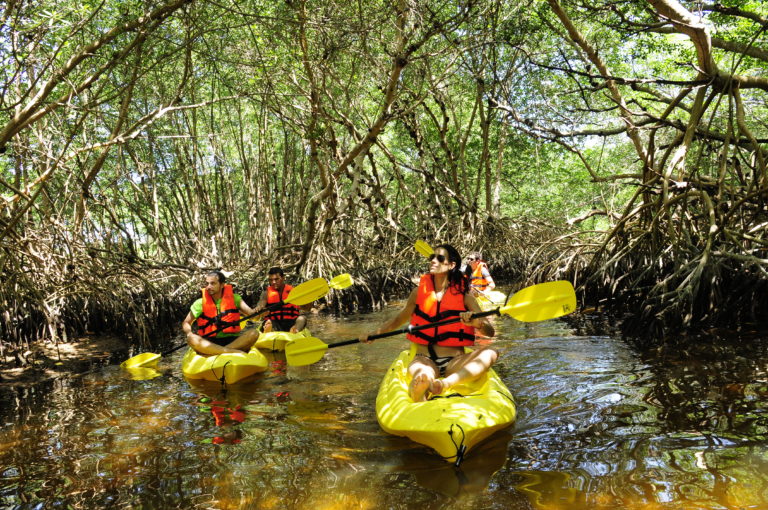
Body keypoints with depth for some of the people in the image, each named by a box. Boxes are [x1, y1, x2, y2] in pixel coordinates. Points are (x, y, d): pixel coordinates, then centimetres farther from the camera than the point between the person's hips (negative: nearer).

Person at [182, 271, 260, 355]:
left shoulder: (234, 298, 8)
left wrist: (257, 311, -27)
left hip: (232, 341, 1)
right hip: (208, 342, 0)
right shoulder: (200, 303, 6)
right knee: (191, 339, -31)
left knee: (253, 333, -25)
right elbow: (186, 323, 11)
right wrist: (189, 332, -12)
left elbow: (250, 312, -3)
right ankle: (235, 352, -38)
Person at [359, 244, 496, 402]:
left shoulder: (464, 296, 4)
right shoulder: (419, 292, 9)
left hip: (454, 363, 0)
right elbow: (398, 320, 24)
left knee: (490, 353, -32)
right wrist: (373, 334, 10)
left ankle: (445, 384, -49)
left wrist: (476, 323, -23)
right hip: (424, 359, 0)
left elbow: (490, 332, 0)